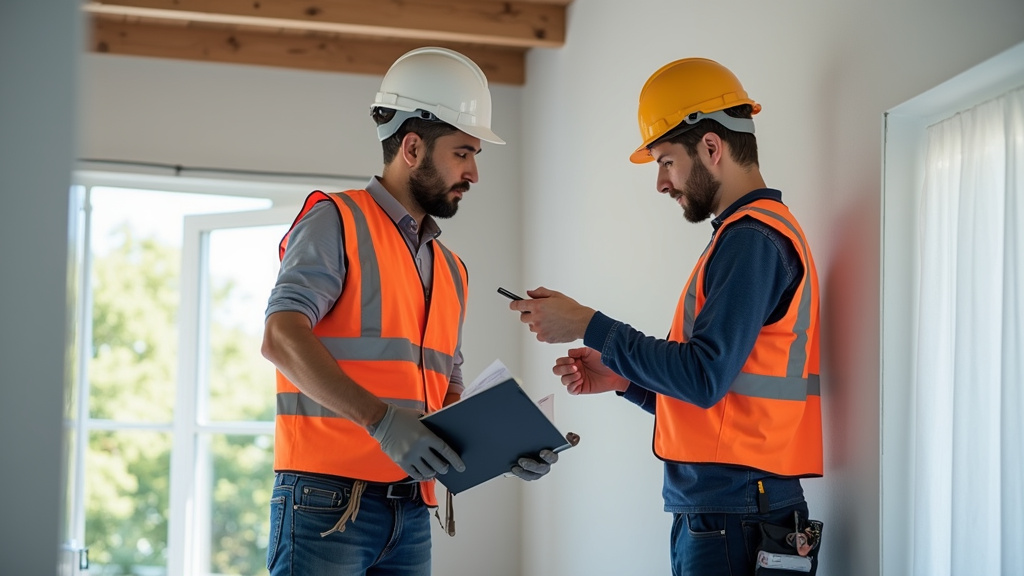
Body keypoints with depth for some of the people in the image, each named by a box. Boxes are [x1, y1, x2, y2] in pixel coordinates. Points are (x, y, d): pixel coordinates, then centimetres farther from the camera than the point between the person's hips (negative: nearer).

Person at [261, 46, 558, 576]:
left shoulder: (451, 271, 19)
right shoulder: (336, 223, -3)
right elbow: (282, 339, -18)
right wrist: (383, 421, -28)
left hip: (411, 512, 7)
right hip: (328, 503, -7)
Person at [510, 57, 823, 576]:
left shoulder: (752, 238, -13)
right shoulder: (749, 233, 19)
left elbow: (703, 377, -19)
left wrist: (587, 326, -12)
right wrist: (620, 378, 12)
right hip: (712, 513, 9)